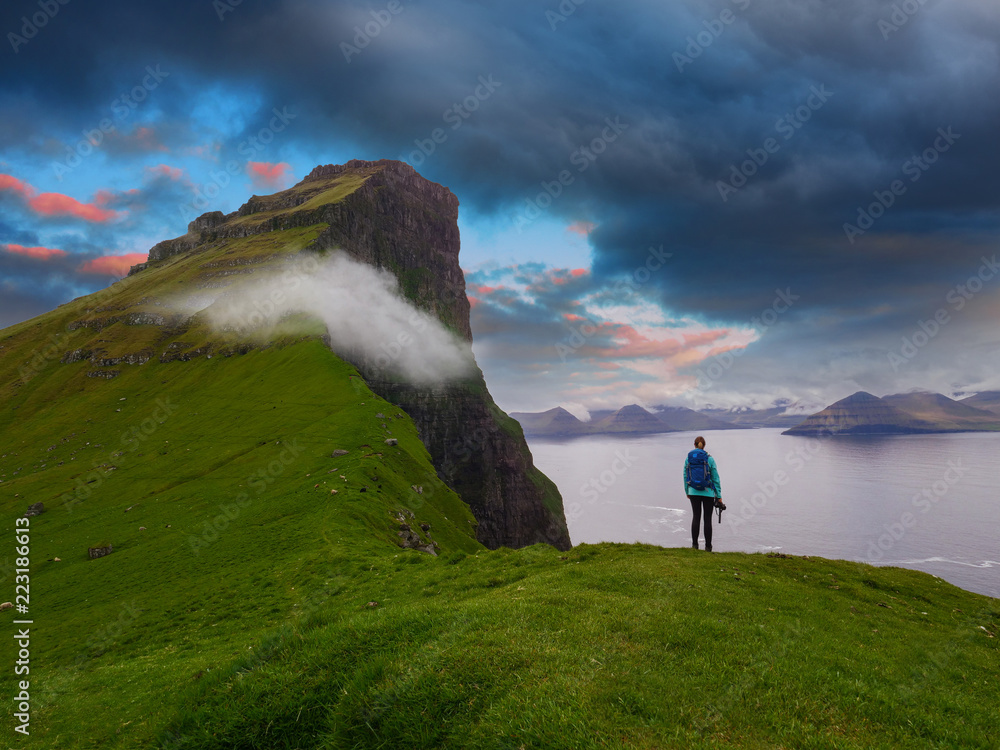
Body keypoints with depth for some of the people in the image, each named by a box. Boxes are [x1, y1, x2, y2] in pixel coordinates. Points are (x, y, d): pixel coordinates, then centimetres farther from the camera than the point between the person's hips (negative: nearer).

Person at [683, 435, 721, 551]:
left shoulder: (688, 458, -1)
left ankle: (694, 544, 11)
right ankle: (708, 546, 9)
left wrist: (687, 492, 17)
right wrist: (719, 495, 1)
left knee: (696, 517, 10)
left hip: (693, 492, 2)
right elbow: (716, 478, -4)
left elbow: (685, 476, 4)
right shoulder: (710, 459, -7)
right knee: (707, 519, 5)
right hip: (708, 493, -2)